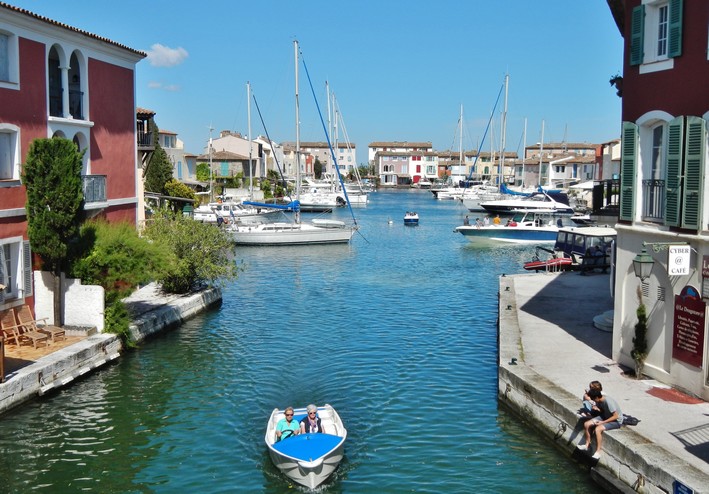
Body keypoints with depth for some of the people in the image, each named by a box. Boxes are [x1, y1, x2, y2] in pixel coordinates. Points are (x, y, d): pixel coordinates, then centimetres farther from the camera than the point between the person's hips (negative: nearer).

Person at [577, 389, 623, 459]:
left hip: (616, 421, -8)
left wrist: (602, 422, -24)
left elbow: (616, 416, -27)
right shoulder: (599, 401, -7)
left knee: (597, 429, -31)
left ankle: (599, 451, -18)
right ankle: (587, 445, 11)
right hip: (605, 416, 9)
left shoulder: (608, 402, -31)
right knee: (586, 424, -4)